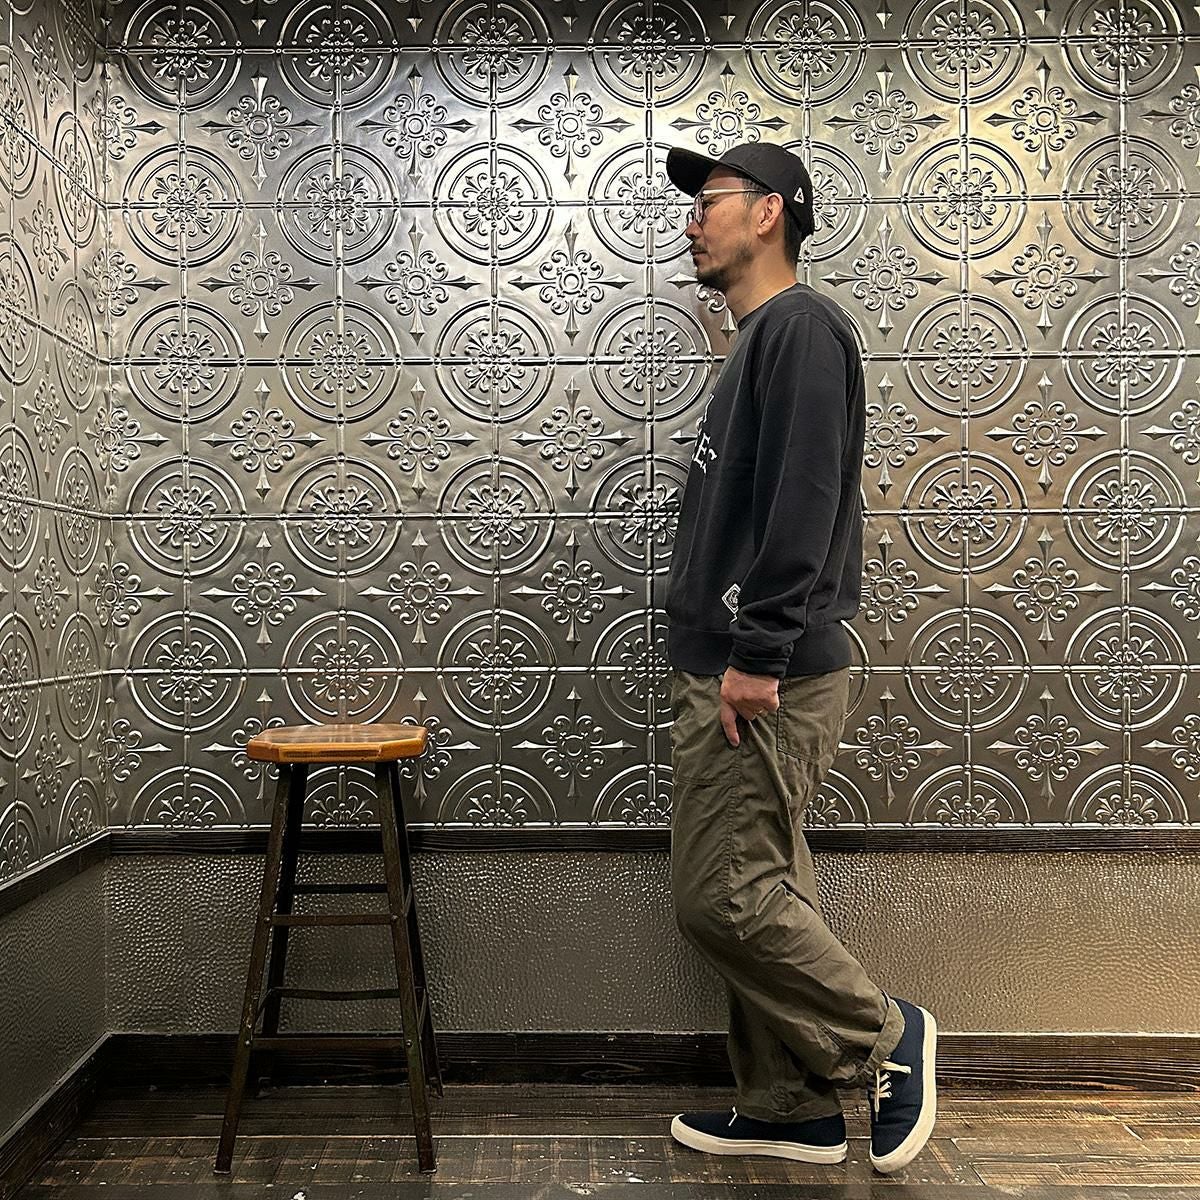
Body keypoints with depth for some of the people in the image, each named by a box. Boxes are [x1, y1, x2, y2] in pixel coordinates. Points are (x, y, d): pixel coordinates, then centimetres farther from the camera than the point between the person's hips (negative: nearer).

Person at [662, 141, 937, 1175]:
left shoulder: (802, 325, -8)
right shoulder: (758, 340, 22)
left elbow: (802, 506, -20)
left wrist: (757, 654, -22)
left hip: (767, 680, -10)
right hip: (733, 672, 10)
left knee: (720, 898, -6)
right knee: (764, 896, 13)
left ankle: (886, 1036, 14)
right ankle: (792, 1109, 26)